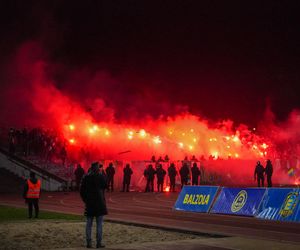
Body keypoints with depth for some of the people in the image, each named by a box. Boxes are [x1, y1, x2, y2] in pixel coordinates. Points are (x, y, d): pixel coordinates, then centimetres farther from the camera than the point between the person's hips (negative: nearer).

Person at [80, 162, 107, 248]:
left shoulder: (86, 177, 1)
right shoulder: (101, 176, -9)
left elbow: (82, 190, 2)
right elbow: (105, 186, 8)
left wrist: (85, 200, 13)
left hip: (89, 203, 3)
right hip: (99, 203, -3)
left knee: (89, 224, 9)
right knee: (99, 224, 2)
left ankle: (88, 243, 9)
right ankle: (99, 243, 1)